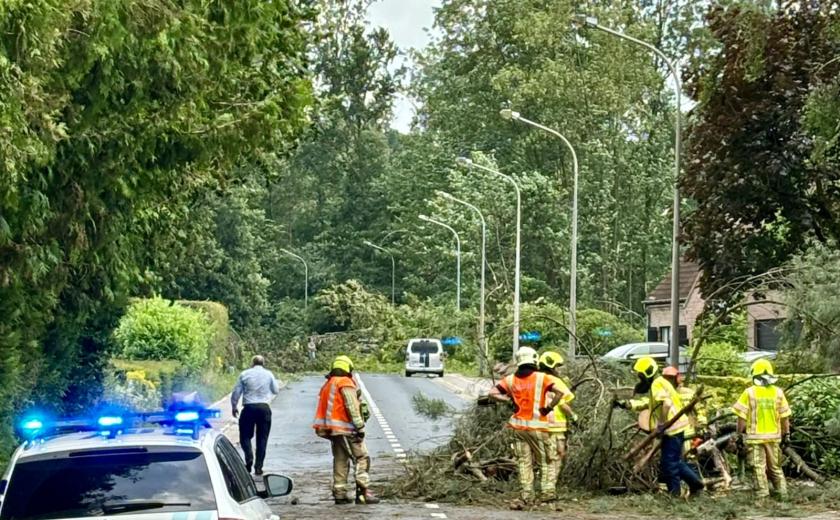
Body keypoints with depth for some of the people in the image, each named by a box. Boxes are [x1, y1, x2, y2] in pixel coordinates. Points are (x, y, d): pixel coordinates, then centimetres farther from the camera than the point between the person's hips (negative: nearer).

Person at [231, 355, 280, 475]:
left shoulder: (245, 374, 2)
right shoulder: (268, 374, 4)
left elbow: (236, 392, 3)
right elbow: (276, 390, 12)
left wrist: (234, 406, 15)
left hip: (249, 408, -1)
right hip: (264, 408, 1)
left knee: (245, 435, 9)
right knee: (262, 438, 7)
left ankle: (249, 457, -17)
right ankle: (258, 467, 4)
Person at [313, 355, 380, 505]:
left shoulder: (327, 385, 18)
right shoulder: (346, 384, -8)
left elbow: (323, 408, 17)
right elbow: (352, 408, -16)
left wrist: (324, 428, 19)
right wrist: (359, 426, -17)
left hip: (332, 430, 9)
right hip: (346, 429, -8)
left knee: (340, 461, 12)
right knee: (362, 458, -6)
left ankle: (339, 494, 10)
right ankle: (363, 492, -15)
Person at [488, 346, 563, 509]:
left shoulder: (511, 379, 2)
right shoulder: (542, 378, -7)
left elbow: (492, 393, -1)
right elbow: (560, 390, -19)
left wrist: (509, 400, 3)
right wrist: (549, 407, -10)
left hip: (519, 426, 3)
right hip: (537, 426, -3)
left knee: (523, 462, 9)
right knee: (545, 461, 11)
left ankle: (527, 495, 6)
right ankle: (547, 492, 9)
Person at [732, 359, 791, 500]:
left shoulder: (749, 393, -9)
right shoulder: (778, 392, -1)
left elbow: (742, 417, -8)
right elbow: (784, 417, 3)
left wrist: (740, 434, 2)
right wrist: (786, 434, 13)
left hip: (754, 437, -3)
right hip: (773, 436, 3)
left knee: (758, 467, 2)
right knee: (775, 466, 17)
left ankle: (763, 495, 1)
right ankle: (782, 492, 16)